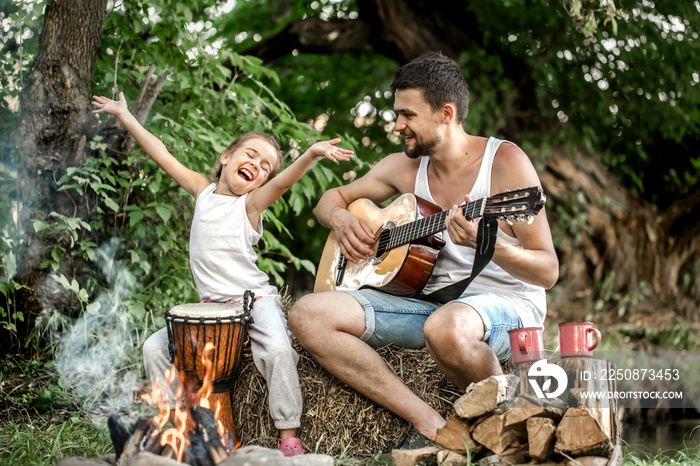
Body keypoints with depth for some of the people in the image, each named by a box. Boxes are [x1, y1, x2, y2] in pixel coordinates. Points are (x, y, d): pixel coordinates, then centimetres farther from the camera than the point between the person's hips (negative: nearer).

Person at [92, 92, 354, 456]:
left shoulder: (251, 203, -3)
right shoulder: (204, 192, 9)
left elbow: (283, 181, -23)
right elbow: (162, 155, 13)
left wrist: (311, 153, -41)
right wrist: (124, 116, 16)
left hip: (254, 300, -5)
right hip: (211, 304, 5)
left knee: (278, 349, -29)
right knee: (155, 347, -5)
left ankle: (288, 435, -19)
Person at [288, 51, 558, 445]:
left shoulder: (504, 162, -10)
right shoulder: (405, 167, 7)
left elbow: (548, 272, -13)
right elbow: (332, 199, 22)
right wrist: (341, 220, -3)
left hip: (506, 302, -6)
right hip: (428, 298, 6)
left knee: (446, 328, -43)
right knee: (308, 315, -15)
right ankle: (429, 423, -18)